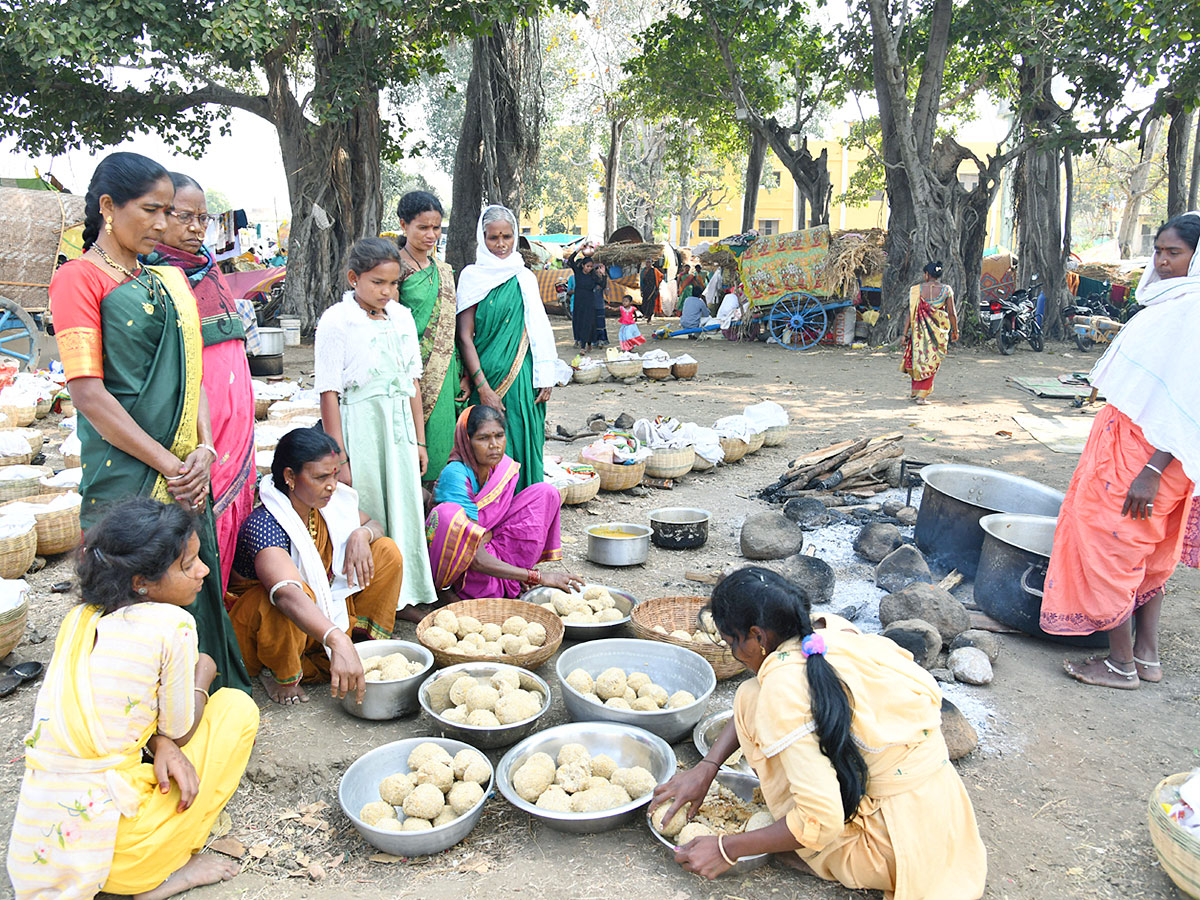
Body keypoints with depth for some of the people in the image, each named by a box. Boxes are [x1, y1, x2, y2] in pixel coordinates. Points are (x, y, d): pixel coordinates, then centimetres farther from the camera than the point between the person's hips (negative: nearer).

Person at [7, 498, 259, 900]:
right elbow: (180, 732, -2)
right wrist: (203, 674, 15)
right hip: (108, 853, -7)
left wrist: (160, 744, -2)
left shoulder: (80, 617, 5)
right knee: (238, 707, 5)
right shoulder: (172, 625, -15)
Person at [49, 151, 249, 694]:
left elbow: (190, 372, 11)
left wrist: (203, 452, -4)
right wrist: (168, 463, -14)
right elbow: (88, 392, -13)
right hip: (125, 472, -6)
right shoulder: (79, 278, -6)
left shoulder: (169, 279, 13)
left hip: (187, 470, 6)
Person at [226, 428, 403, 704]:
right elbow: (287, 593, -49)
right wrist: (338, 641, -63)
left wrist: (362, 534, -18)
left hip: (324, 610, 7)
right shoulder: (262, 525, -32)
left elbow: (373, 524, 9)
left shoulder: (329, 502, -9)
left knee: (387, 551, -5)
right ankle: (281, 673, -12)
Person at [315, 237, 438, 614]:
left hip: (400, 426, 5)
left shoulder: (402, 317, 8)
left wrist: (419, 440, 12)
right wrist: (339, 459, -12)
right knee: (366, 513, 1)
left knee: (404, 506, 9)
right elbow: (329, 395, -10)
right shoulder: (336, 321, -9)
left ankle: (405, 595, 23)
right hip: (359, 428, -5)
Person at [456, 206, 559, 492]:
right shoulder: (473, 276, 0)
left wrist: (545, 379, 4)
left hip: (524, 378, 3)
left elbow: (538, 332, 14)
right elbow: (465, 336, -6)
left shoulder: (525, 277, 12)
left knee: (524, 444, 6)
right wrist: (482, 387, -14)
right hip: (488, 375, -3)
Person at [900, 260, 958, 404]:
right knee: (932, 362, 6)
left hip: (920, 329, 1)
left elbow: (910, 313, -6)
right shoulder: (946, 290, -5)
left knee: (918, 359, 17)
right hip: (938, 331, -1)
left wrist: (905, 333, -2)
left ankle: (915, 392, 23)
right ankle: (921, 396, 1)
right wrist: (955, 331, 10)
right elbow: (952, 313, -3)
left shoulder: (917, 290, -5)